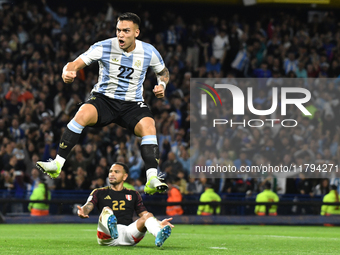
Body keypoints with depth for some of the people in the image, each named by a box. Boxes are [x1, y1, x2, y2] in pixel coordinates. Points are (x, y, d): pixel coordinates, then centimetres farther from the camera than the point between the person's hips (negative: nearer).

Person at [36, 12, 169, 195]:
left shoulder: (148, 52, -2)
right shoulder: (104, 47, -8)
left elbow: (163, 72, 17)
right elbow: (75, 64, -11)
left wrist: (162, 85, -5)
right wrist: (67, 72, -34)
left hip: (132, 104, 1)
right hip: (104, 99, -1)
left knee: (148, 124, -31)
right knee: (83, 113, -33)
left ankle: (152, 180, -34)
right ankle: (57, 164, -28)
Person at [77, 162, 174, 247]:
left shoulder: (133, 195, 25)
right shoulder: (99, 193, 19)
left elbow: (144, 214, 19)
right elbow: (88, 206, 1)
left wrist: (160, 223, 0)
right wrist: (82, 212, -24)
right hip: (107, 237, -2)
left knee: (148, 215, -18)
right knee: (106, 210, -28)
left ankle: (159, 236, -53)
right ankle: (111, 227, -67)